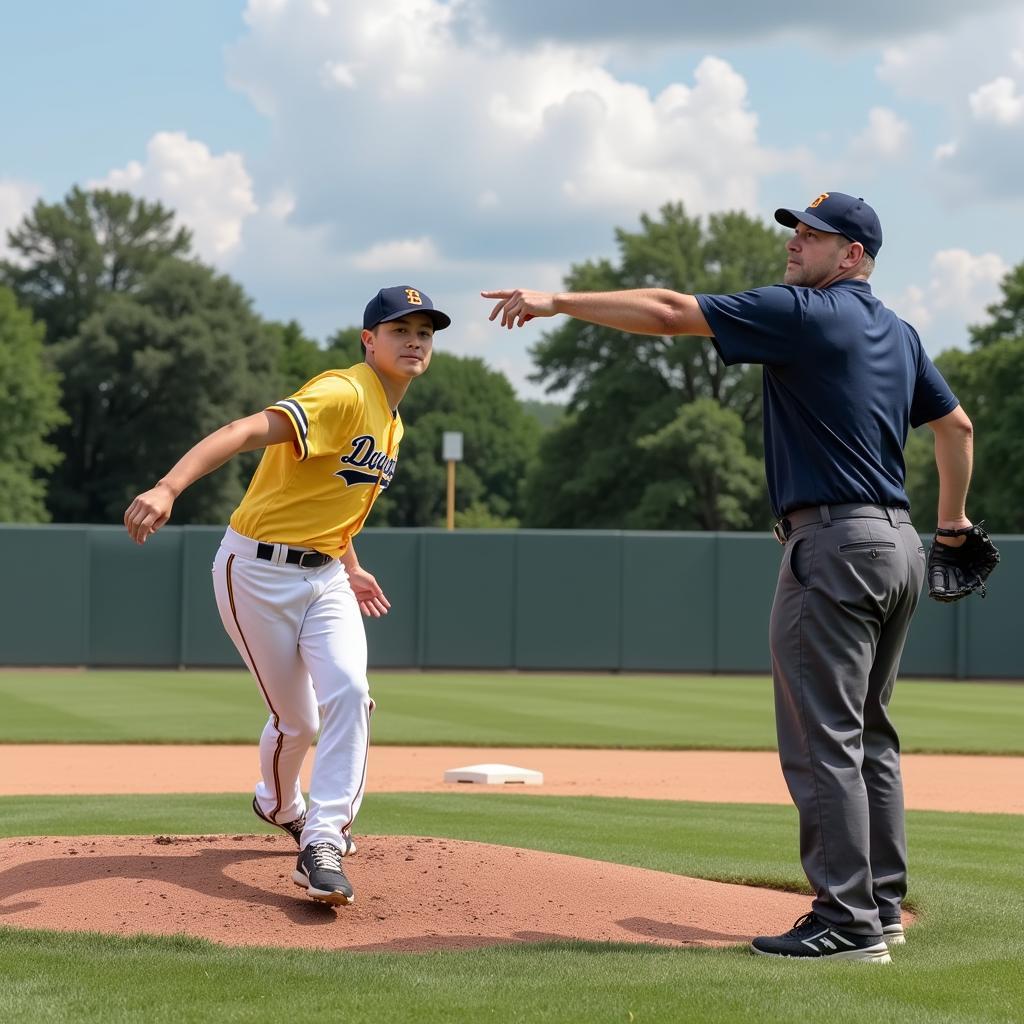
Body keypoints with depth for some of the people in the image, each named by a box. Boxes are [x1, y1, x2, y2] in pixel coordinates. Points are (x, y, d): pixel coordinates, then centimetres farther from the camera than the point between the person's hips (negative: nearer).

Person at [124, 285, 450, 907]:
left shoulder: (391, 424, 9)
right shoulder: (343, 395, -20)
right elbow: (245, 433, -35)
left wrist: (350, 566, 21)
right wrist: (168, 488, -50)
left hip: (325, 576, 7)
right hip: (258, 570, -7)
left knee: (348, 692, -18)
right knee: (297, 720, 4)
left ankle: (322, 844, -15)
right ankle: (282, 807, 36)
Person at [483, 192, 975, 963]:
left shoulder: (804, 314, -9)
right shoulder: (899, 333, 16)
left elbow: (667, 312, -12)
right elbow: (956, 424, 24)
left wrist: (556, 302, -9)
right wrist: (953, 523, 35)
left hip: (835, 541, -9)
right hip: (898, 546, 9)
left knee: (823, 740, -6)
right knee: (868, 735, 16)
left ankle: (847, 922, -7)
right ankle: (880, 907, 20)